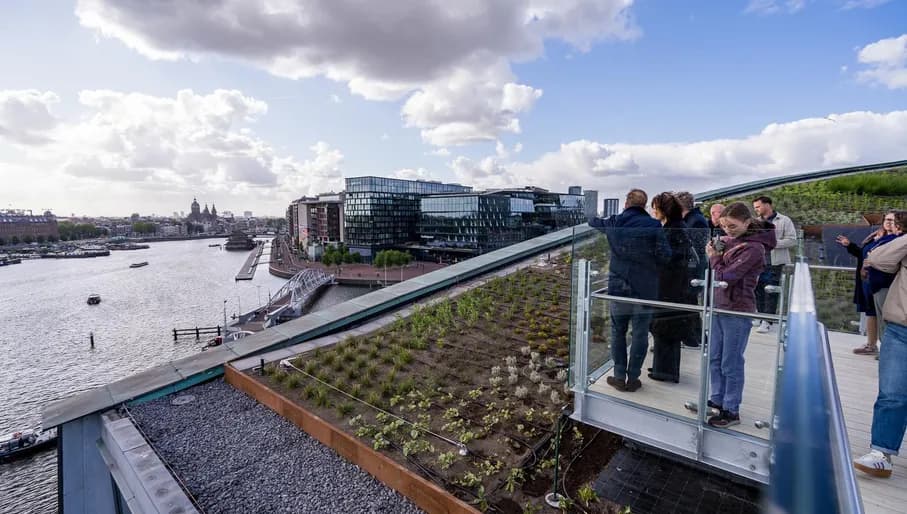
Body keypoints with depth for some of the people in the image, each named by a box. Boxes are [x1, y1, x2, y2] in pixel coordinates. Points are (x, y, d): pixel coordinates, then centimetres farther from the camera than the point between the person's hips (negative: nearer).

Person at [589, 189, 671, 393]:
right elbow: (664, 255, -12)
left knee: (618, 333, 13)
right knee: (640, 335, 9)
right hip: (645, 290, -1)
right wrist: (649, 258, 9)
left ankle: (619, 377, 18)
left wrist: (593, 217, 41)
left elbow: (593, 222, 18)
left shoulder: (614, 223, -1)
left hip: (619, 287, 1)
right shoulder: (653, 226, -7)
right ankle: (633, 378, 16)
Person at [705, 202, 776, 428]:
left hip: (737, 311, -8)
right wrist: (716, 251, -1)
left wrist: (714, 257, -5)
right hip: (719, 306, 8)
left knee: (731, 363, 3)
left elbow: (726, 276, -19)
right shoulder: (730, 240, 7)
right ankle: (717, 400, 30)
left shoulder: (754, 247, -16)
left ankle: (731, 411, 17)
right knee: (714, 358, 16)